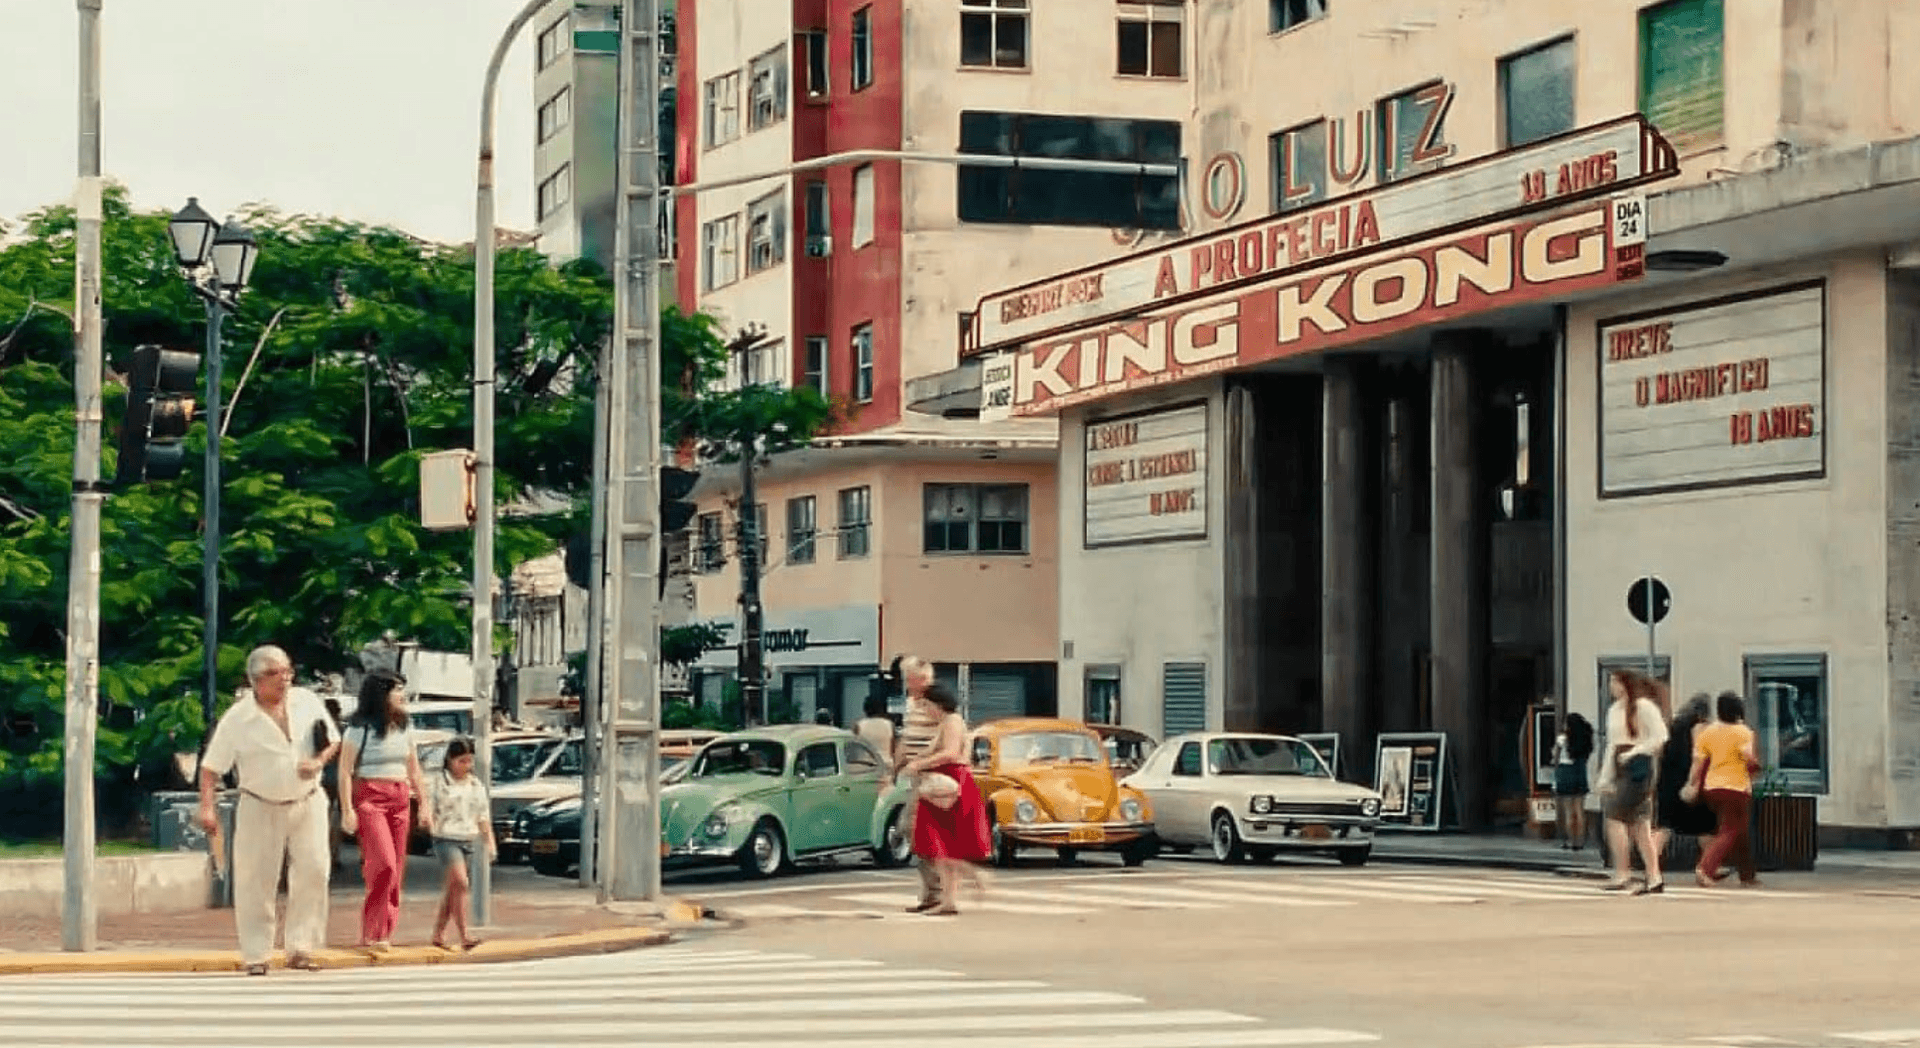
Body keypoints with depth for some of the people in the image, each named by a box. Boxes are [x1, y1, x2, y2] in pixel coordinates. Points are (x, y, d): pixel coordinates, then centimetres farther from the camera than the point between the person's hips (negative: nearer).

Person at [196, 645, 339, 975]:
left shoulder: (307, 702, -2)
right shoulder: (237, 719, -10)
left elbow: (333, 740, 10)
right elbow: (211, 767, -6)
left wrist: (320, 761, -10)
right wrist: (207, 808, -16)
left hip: (307, 803, 2)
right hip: (260, 809, -2)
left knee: (313, 871, -7)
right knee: (255, 882, -1)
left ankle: (300, 948, 1)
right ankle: (255, 955, 9)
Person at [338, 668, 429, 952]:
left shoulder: (404, 729, 14)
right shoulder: (361, 728, -5)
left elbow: (413, 770, 20)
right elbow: (345, 771, -7)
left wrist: (424, 806, 16)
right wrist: (347, 810, -14)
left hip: (400, 800, 6)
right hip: (369, 798, -6)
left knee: (396, 872, 3)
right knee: (384, 865, -17)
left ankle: (383, 933, 9)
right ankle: (372, 933, -10)